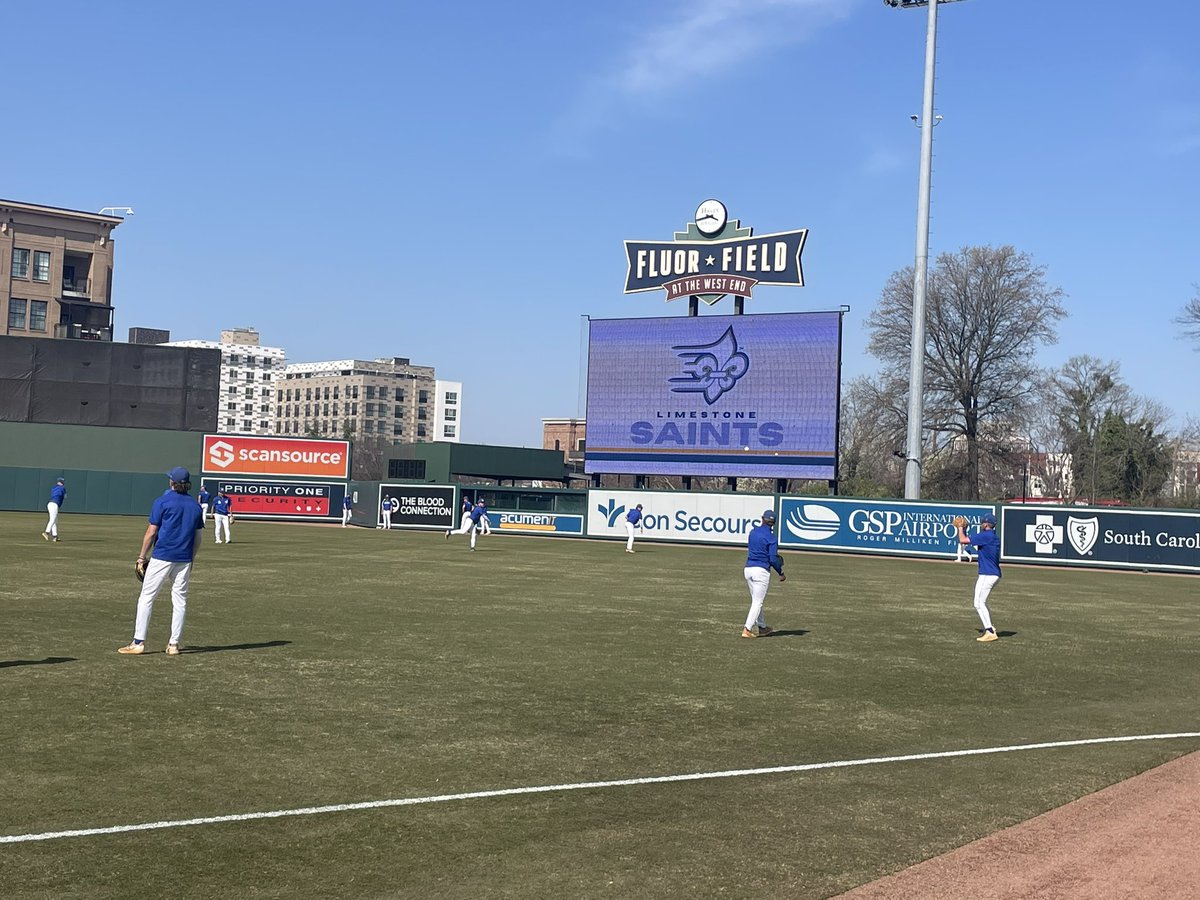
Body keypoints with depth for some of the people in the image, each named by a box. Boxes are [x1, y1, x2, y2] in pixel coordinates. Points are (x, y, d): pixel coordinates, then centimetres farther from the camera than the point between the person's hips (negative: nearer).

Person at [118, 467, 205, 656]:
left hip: (162, 557, -4)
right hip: (184, 560, 4)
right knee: (180, 600, 8)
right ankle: (174, 644, 8)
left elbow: (151, 532, -6)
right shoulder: (195, 506, 8)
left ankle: (138, 642, -1)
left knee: (146, 597, 1)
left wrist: (142, 556, 2)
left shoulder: (162, 502, -6)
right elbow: (198, 537, 10)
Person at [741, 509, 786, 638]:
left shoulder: (753, 532, 7)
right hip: (762, 570, -7)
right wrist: (781, 573, -1)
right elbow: (773, 559, -16)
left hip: (748, 569, 7)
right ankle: (746, 630, -10)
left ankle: (762, 628, 29)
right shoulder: (771, 538, -12)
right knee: (758, 602, -2)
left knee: (755, 600, 18)